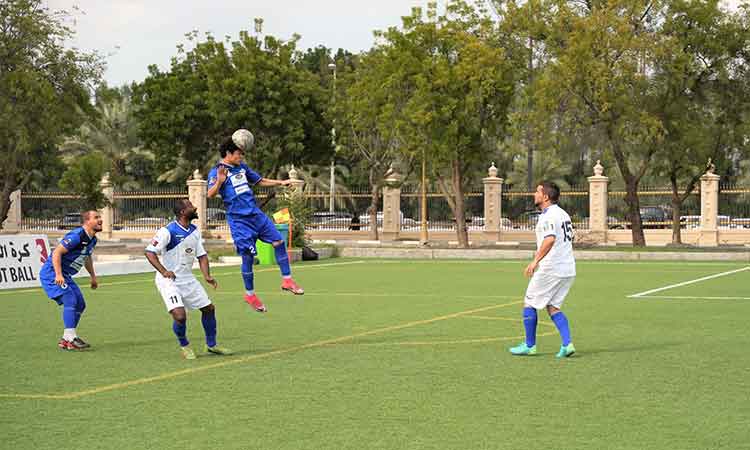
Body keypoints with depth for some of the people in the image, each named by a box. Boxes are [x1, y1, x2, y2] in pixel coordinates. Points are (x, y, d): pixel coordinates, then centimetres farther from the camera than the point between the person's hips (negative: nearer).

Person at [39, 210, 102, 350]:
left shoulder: (92, 239, 7)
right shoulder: (76, 236, -23)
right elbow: (56, 252, -26)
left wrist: (93, 276, 28)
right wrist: (58, 275, -33)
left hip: (65, 275, 10)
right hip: (52, 273, -10)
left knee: (80, 305, 8)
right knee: (70, 301, -21)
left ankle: (66, 339, 14)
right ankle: (71, 338, -19)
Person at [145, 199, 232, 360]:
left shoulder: (195, 231, 5)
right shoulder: (168, 231, -17)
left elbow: (201, 255, 11)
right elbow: (150, 252, -17)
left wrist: (207, 276, -3)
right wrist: (164, 271, -27)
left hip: (188, 278, 8)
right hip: (169, 280, -7)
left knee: (209, 308, 9)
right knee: (180, 315, -20)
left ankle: (211, 345, 28)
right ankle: (184, 346, 8)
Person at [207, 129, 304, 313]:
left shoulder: (242, 167, 12)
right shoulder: (216, 172, -9)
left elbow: (260, 181, 26)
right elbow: (210, 194, -22)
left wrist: (281, 182, 20)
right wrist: (219, 182, -39)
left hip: (256, 214, 7)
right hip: (239, 220, -7)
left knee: (278, 241, 0)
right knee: (248, 255, -5)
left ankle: (286, 280, 10)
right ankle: (249, 294, 11)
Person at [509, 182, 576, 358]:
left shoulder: (548, 215, -14)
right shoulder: (563, 214, 17)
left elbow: (550, 239, -29)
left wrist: (535, 261, -32)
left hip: (550, 269, -9)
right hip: (568, 269, 9)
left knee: (529, 303, 5)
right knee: (553, 307, 13)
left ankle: (529, 345, 12)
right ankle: (567, 344, -3)